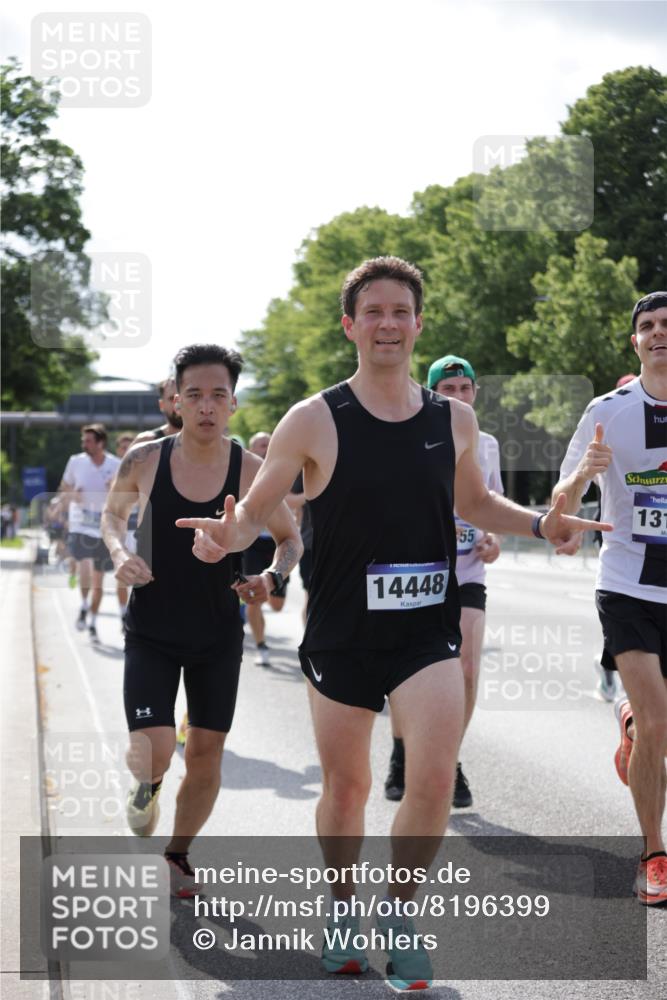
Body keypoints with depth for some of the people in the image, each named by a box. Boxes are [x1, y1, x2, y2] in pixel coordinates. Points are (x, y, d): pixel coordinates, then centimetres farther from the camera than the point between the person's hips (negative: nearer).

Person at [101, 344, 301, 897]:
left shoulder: (252, 471, -11)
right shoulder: (145, 460, -10)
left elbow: (290, 538, 4)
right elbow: (114, 511, 11)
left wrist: (272, 577, -17)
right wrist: (119, 554, -10)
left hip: (219, 636, 1)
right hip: (151, 632, -1)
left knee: (206, 753, 7)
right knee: (153, 754, -13)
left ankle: (178, 854, 31)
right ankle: (147, 786, 25)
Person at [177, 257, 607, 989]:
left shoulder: (453, 420, 4)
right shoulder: (314, 422, -7)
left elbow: (472, 502, 21)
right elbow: (256, 510, -2)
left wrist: (538, 523, 4)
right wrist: (227, 536, -25)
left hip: (428, 633, 1)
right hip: (341, 634, -1)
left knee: (434, 779, -14)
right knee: (345, 785, 11)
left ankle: (398, 914, 9)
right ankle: (343, 910, 36)